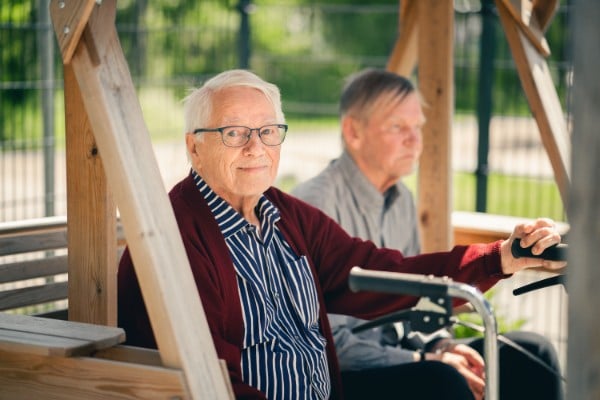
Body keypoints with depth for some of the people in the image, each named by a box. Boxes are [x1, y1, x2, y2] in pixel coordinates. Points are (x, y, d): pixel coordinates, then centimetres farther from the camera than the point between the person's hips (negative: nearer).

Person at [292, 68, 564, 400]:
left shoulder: (401, 200, 11)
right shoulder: (316, 205, -17)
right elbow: (328, 341, -20)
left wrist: (441, 345, -2)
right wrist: (426, 362, -20)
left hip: (392, 359, 9)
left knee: (531, 353, -3)